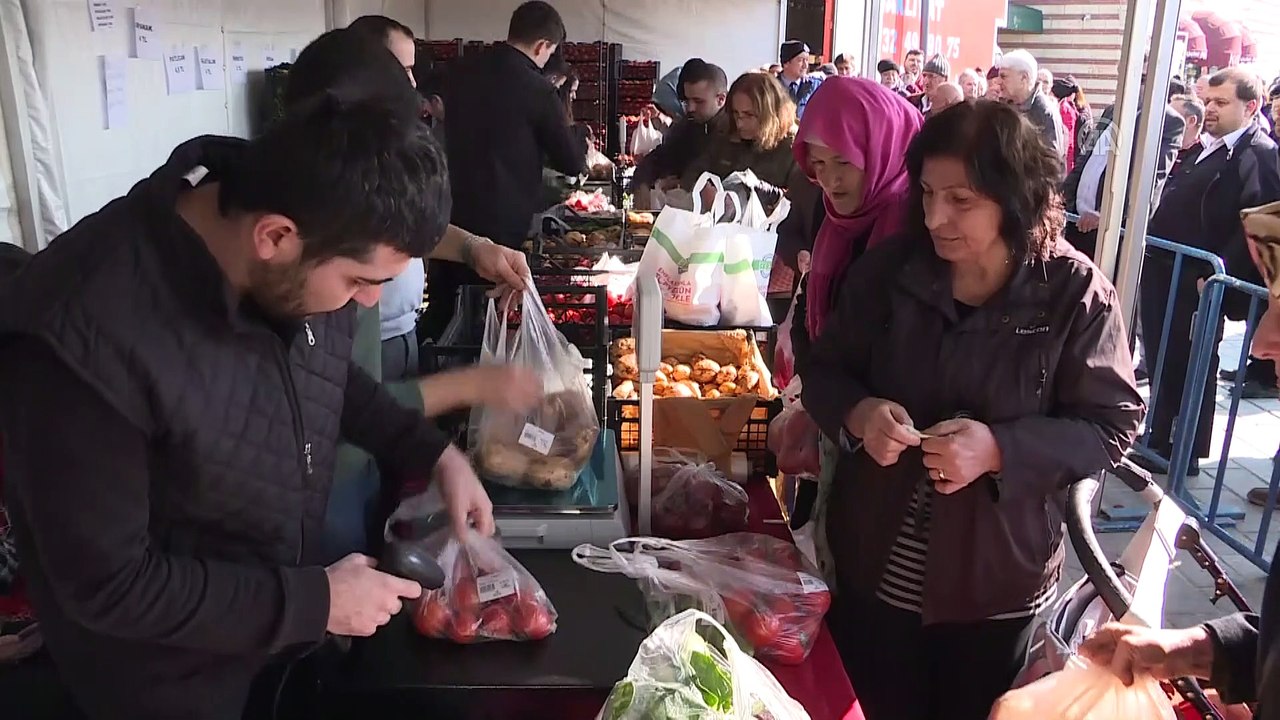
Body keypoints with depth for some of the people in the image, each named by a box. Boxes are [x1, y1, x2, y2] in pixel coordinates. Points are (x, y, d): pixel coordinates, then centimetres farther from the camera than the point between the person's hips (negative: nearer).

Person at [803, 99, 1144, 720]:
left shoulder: (1075, 293, -12)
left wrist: (1000, 449, -27)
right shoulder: (888, 271, -5)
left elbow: (1112, 424, -11)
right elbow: (825, 370, 2)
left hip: (996, 582, -2)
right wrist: (858, 413, -21)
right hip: (873, 566, 2)